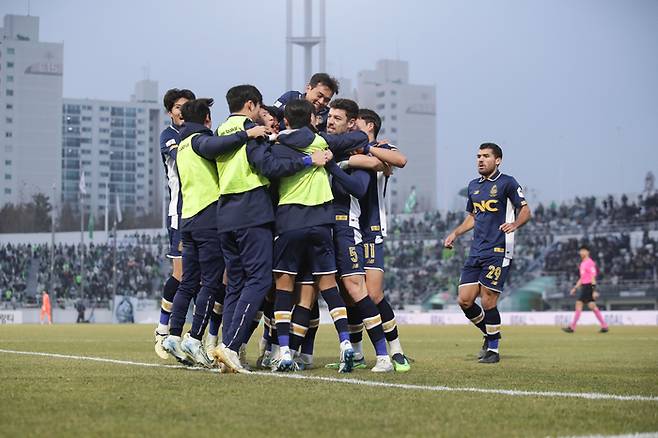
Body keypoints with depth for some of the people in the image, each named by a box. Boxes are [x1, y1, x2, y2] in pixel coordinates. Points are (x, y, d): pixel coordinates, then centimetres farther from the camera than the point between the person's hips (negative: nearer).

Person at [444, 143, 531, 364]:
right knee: (464, 300, 0)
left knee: (488, 302, -9)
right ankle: (489, 333, 24)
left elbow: (525, 210, -5)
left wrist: (514, 224, -24)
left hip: (498, 251, -7)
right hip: (476, 252, 7)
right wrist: (455, 233, 18)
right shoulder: (474, 185, 17)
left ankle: (493, 349, 8)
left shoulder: (507, 183, -4)